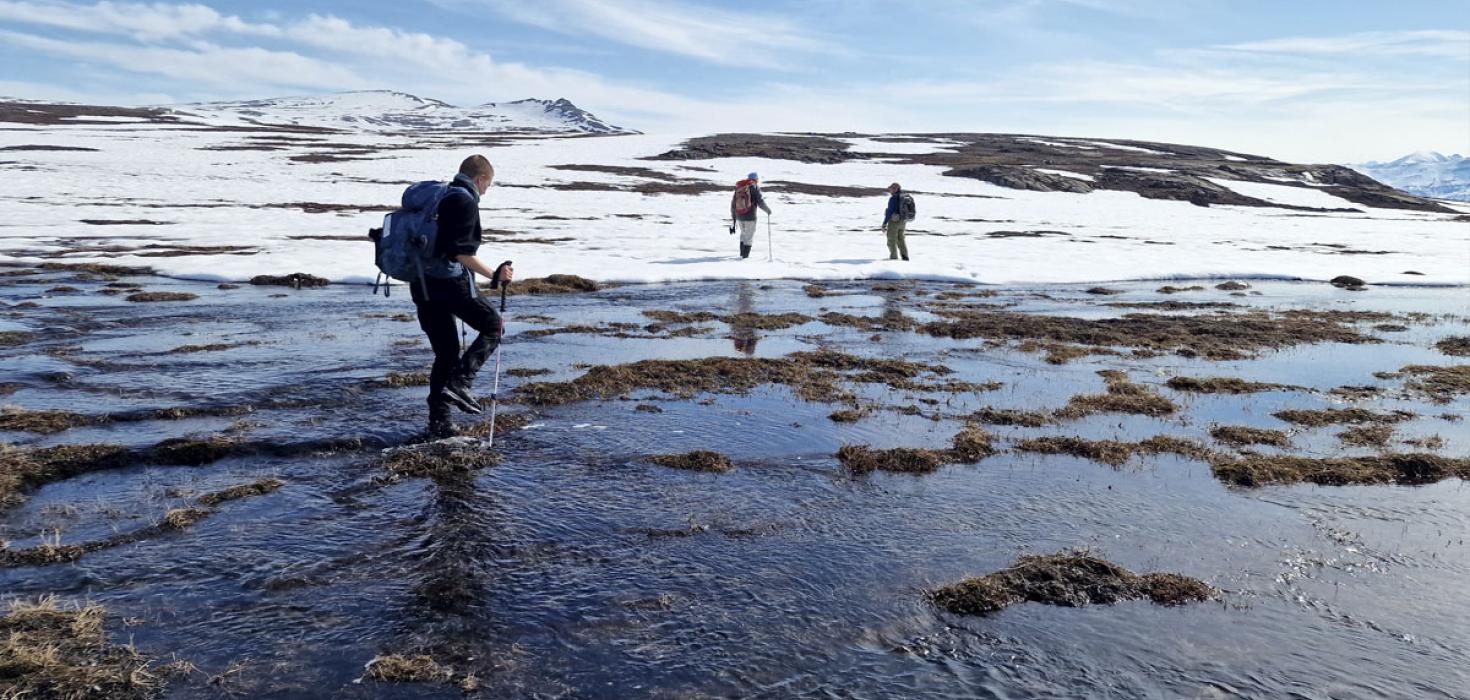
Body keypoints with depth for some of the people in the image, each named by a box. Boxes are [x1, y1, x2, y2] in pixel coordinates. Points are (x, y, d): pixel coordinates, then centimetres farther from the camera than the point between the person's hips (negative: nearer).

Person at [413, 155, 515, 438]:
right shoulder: (466, 201, -9)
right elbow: (461, 252, -19)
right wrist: (493, 275, -17)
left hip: (423, 285, 9)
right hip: (452, 282, -8)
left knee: (445, 354, 14)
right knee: (493, 326, 11)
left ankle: (438, 422, 14)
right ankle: (459, 383, -5)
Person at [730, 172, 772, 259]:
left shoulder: (739, 186, 10)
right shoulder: (754, 186, -7)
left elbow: (733, 202, 14)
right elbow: (760, 201, -11)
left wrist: (733, 216, 23)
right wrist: (768, 210, 5)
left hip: (739, 216, 6)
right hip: (750, 216, -6)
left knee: (743, 233, 22)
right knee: (750, 235, 4)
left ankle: (742, 253, 25)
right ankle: (745, 255, 0)